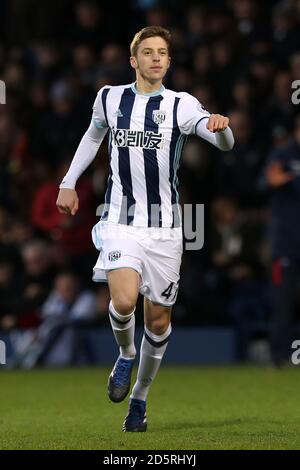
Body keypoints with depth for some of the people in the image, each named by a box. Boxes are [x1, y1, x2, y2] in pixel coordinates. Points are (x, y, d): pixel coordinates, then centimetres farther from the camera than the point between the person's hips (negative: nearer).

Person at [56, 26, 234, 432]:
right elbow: (93, 135, 25)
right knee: (124, 301, -23)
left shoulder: (181, 105, -3)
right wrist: (69, 182, 23)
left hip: (164, 226, 0)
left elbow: (225, 143, -17)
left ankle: (139, 398, 26)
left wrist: (221, 128, -40)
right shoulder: (110, 98, 4)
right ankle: (125, 354, 10)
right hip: (120, 220, 0)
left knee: (158, 318, 5)